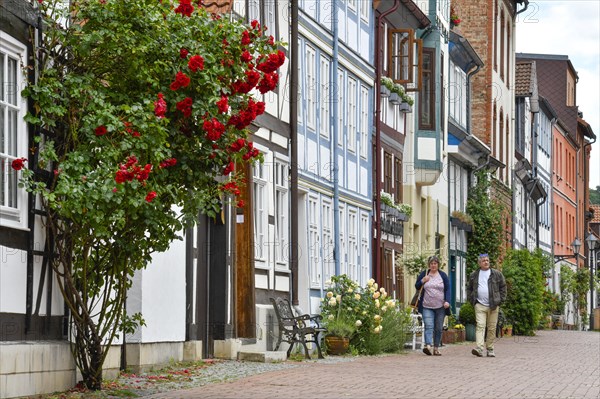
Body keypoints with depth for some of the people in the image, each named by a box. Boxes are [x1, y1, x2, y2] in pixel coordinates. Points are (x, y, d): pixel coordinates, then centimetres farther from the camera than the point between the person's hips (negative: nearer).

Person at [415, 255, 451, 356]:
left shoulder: (443, 275, 7)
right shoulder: (423, 274, 8)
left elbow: (447, 289, 5)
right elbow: (416, 287, 14)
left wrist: (447, 301, -10)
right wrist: (422, 281, -7)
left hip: (440, 306, 1)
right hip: (427, 306, -1)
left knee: (438, 328, 4)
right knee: (429, 326, -16)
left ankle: (436, 348, 11)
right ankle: (428, 346, -29)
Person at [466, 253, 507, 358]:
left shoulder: (497, 274, 7)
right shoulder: (474, 275, 10)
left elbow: (503, 287, 12)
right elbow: (469, 288, 21)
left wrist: (501, 300, 3)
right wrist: (471, 299, 9)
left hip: (493, 306, 0)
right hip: (479, 305, 0)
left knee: (492, 328, 4)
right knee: (480, 326, -13)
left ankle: (490, 349, 13)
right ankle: (479, 348, -24)